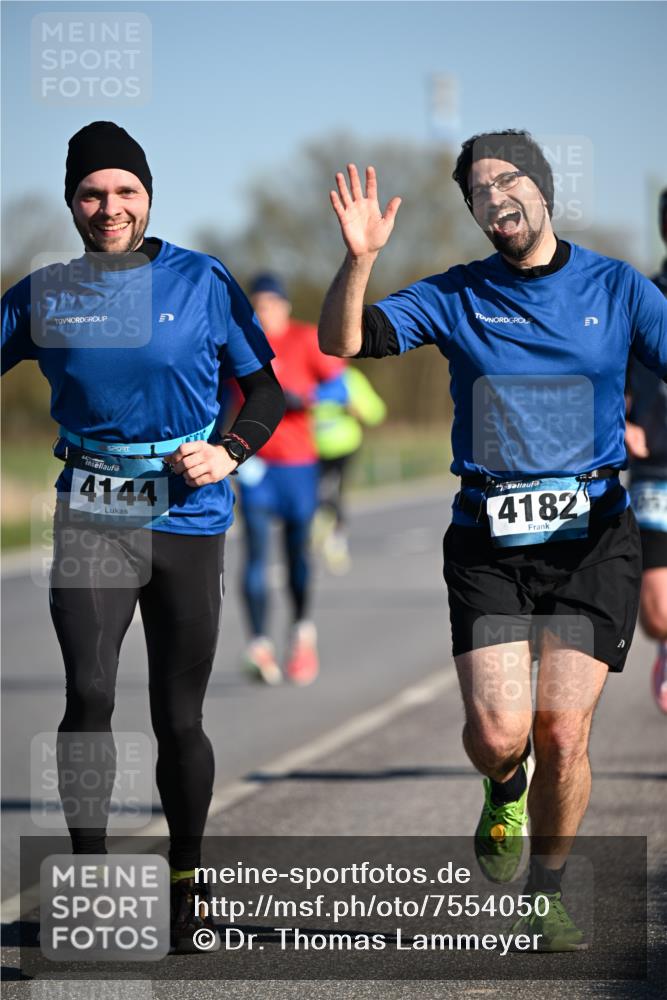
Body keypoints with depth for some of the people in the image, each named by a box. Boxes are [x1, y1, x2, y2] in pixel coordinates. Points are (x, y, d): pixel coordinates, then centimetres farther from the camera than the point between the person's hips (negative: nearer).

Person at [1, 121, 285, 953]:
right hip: (90, 514, 0)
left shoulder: (203, 282, 1)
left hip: (187, 514, 0)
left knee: (178, 716, 6)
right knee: (89, 694, -17)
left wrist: (229, 453, -10)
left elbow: (264, 391, 6)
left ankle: (185, 883, 24)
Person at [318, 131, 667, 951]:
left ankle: (548, 889, 19)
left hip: (590, 537, 0)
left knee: (563, 735, -4)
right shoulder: (456, 296, 5)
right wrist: (359, 260, -19)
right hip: (487, 543, 0)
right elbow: (341, 342, -2)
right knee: (497, 731, -10)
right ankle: (506, 790, 28)